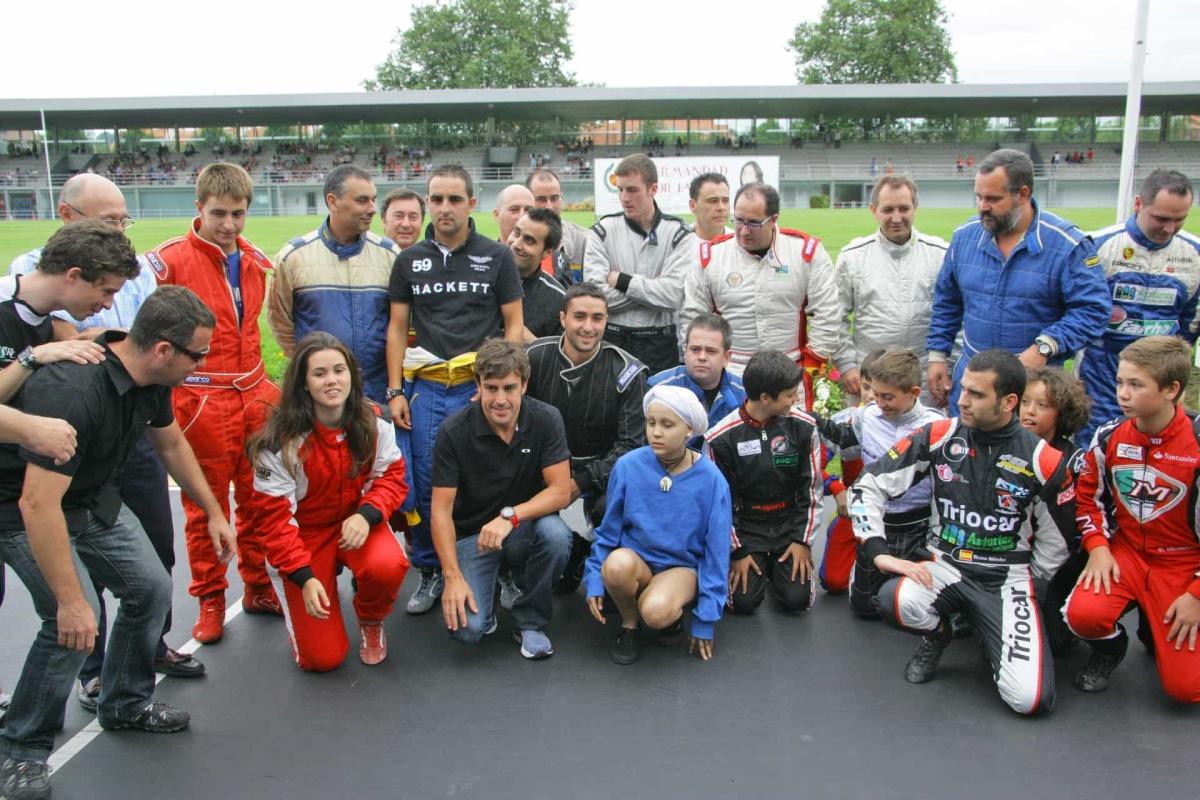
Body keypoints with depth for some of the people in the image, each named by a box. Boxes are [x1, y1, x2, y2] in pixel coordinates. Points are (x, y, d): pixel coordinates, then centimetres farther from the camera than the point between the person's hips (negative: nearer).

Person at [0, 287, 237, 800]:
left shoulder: (150, 376, -9)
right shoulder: (72, 390, -37)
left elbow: (172, 443, 11)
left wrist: (214, 512, 16)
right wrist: (70, 600, -34)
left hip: (94, 498, 8)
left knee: (151, 588, 6)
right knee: (73, 623, -20)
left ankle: (125, 704, 27)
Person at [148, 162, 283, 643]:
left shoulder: (256, 261, 9)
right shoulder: (169, 261, -9)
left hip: (256, 395, 5)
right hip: (200, 402, -5)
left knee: (259, 499, 12)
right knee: (205, 507, 6)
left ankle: (258, 586, 27)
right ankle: (210, 600, 21)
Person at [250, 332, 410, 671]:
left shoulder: (374, 422, -10)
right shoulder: (280, 441, -20)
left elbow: (392, 476, -4)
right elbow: (276, 517, -15)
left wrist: (367, 514, -26)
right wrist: (304, 578, -23)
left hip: (357, 522, 2)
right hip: (305, 531, -2)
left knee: (388, 566, -34)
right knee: (323, 657, -9)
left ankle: (370, 623, 3)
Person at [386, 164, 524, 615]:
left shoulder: (496, 257, 5)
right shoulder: (410, 260, 11)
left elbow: (514, 325, 4)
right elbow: (397, 327, 11)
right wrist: (395, 391, 3)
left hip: (480, 388, -2)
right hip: (426, 389, 2)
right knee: (425, 484, 2)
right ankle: (429, 572, 18)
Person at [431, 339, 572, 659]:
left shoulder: (545, 419, -12)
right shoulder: (454, 431, -15)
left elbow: (560, 491, -15)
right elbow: (441, 509, -13)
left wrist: (510, 516, -30)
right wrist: (453, 577, -22)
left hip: (525, 526, 2)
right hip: (470, 533, -1)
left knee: (555, 534, -34)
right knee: (467, 627, -23)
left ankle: (529, 622, -7)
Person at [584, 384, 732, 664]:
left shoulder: (711, 480, -12)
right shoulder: (627, 466, -10)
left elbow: (716, 551, -5)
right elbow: (608, 531, 4)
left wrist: (705, 620, -5)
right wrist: (594, 581, -3)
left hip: (682, 566, -2)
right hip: (636, 560, 2)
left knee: (656, 612, -35)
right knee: (618, 563, -35)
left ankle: (675, 613, 3)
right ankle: (629, 624, -4)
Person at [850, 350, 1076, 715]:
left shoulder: (1041, 459, -8)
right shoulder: (938, 436, -6)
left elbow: (1065, 533, 6)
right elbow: (867, 486, -4)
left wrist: (1028, 585, 7)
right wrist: (880, 553, -14)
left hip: (1007, 578, -1)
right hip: (946, 565, 1)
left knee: (1030, 698, -21)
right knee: (895, 600, -34)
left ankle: (992, 636, 15)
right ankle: (937, 634, 4)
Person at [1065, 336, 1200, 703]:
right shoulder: (1109, 437, -6)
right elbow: (1088, 495, 9)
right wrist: (1097, 547, -7)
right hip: (1125, 552, 3)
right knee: (1082, 614, -27)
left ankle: (1156, 630, 25)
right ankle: (1110, 646, 10)